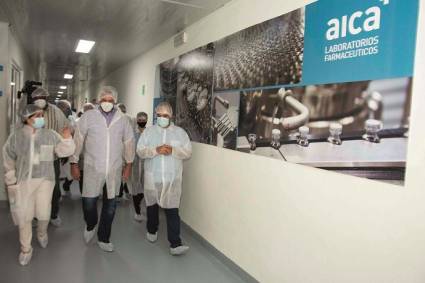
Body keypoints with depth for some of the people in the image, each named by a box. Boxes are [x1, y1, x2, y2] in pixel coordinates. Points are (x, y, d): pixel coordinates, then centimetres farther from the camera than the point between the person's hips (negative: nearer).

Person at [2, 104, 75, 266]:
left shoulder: (50, 135, -2)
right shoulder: (16, 137, -1)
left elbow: (64, 151, -1)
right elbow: (8, 161, 7)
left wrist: (66, 138, -19)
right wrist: (11, 181, 7)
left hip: (44, 180, 0)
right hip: (23, 181, 0)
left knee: (44, 214, 3)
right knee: (24, 216, 5)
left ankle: (42, 233, 38)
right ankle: (25, 249, 24)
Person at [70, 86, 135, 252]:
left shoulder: (122, 120, 4)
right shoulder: (88, 116, -3)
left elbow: (129, 142, 12)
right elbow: (78, 140, 0)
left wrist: (128, 165, 13)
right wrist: (74, 163, 0)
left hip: (115, 170, 2)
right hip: (93, 168, -2)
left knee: (110, 205, 9)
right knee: (89, 202, -3)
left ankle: (103, 238, 28)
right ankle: (90, 226, 32)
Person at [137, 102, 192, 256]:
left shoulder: (180, 132, 3)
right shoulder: (148, 131, 4)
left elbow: (188, 152, -1)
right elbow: (140, 151, -3)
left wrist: (173, 150, -18)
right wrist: (156, 150, -20)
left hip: (173, 178, -1)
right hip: (152, 177, 2)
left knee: (172, 211, -5)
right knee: (152, 206, 19)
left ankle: (175, 244, -3)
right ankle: (152, 231, 43)